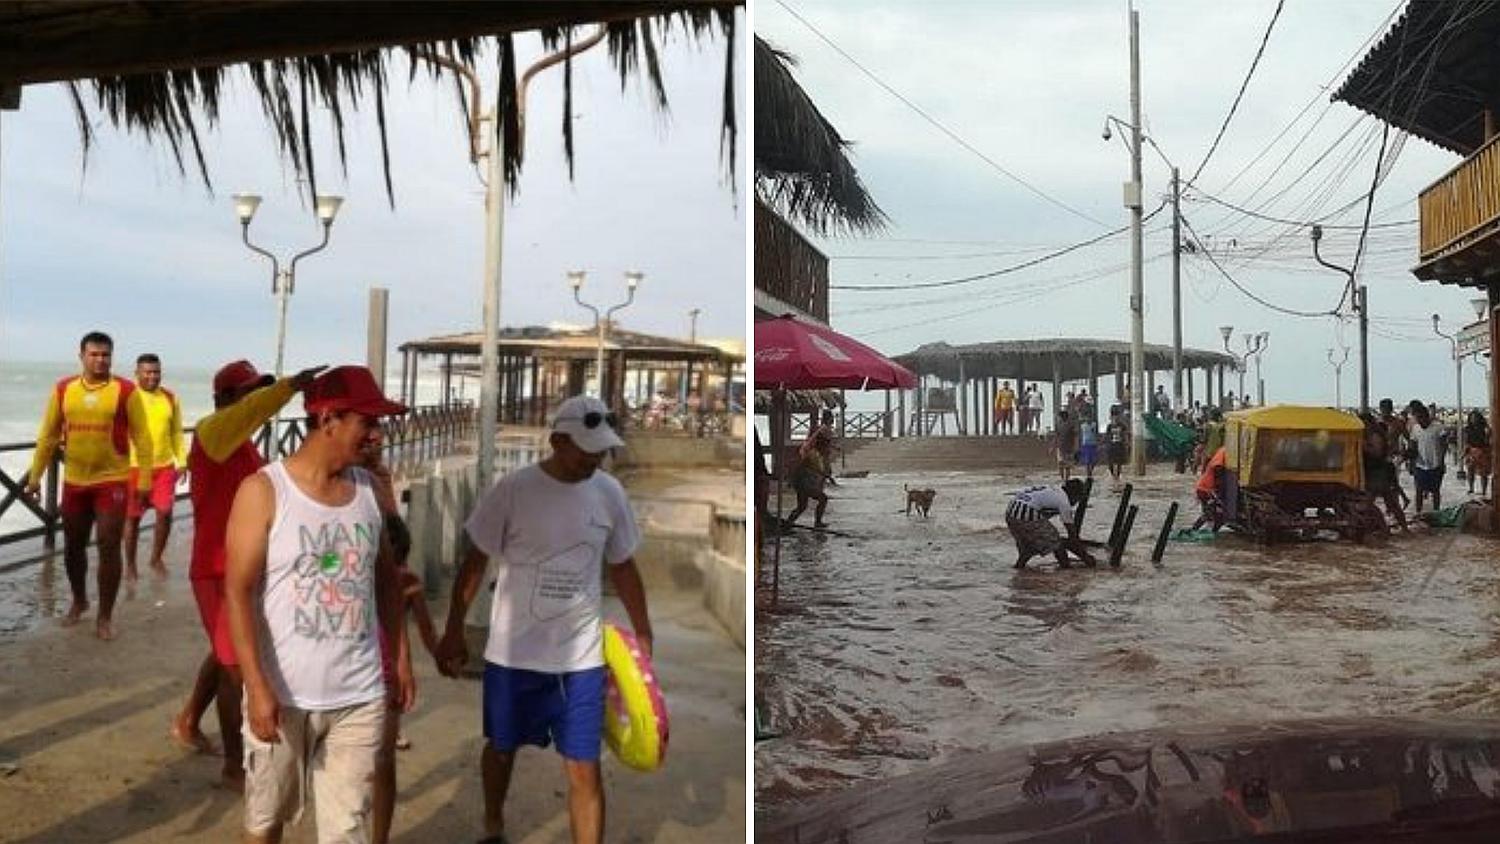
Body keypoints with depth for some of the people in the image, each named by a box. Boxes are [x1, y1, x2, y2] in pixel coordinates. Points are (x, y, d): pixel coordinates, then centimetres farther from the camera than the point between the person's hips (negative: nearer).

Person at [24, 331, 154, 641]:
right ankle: (79, 601, 38)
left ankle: (105, 616, 10)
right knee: (73, 547, 15)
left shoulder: (126, 391, -7)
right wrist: (35, 476, 8)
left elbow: (141, 438, -6)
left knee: (109, 547, -3)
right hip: (74, 482, 4)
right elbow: (48, 436, 8)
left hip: (113, 481, -3)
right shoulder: (63, 390, 2)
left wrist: (144, 480, -9)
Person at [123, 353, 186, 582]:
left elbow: (176, 433, 13)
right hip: (135, 466, -3)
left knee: (165, 513, -1)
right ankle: (130, 564, 18)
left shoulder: (170, 398, 7)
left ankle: (156, 558, 19)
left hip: (165, 465, 3)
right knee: (133, 516, 5)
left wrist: (182, 461, 8)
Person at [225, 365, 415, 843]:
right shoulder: (264, 490, -9)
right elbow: (238, 593, -12)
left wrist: (402, 661, 12)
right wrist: (257, 687, -18)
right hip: (283, 693, -3)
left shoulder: (368, 488, 4)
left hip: (359, 696, 3)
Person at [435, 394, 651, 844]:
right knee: (501, 748, 21)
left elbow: (622, 566, 8)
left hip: (581, 657, 1)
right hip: (513, 653, -1)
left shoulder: (610, 493, -3)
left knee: (585, 770, 1)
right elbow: (475, 561, -4)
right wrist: (453, 632, -1)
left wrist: (643, 634, 10)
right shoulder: (513, 489, -13)